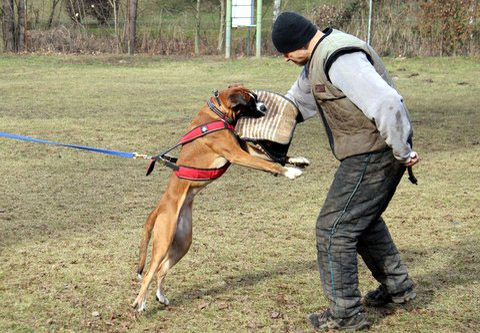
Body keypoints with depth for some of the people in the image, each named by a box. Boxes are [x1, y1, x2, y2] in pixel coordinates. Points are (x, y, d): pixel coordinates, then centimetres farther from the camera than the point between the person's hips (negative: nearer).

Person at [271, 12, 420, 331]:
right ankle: (397, 286, 41)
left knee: (334, 228, -3)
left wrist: (403, 151, -22)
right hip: (368, 152, 11)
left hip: (374, 154, -11)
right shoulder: (318, 58, 11)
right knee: (364, 220, 27)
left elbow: (387, 104, -33)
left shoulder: (340, 59, -25)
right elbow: (296, 102, 27)